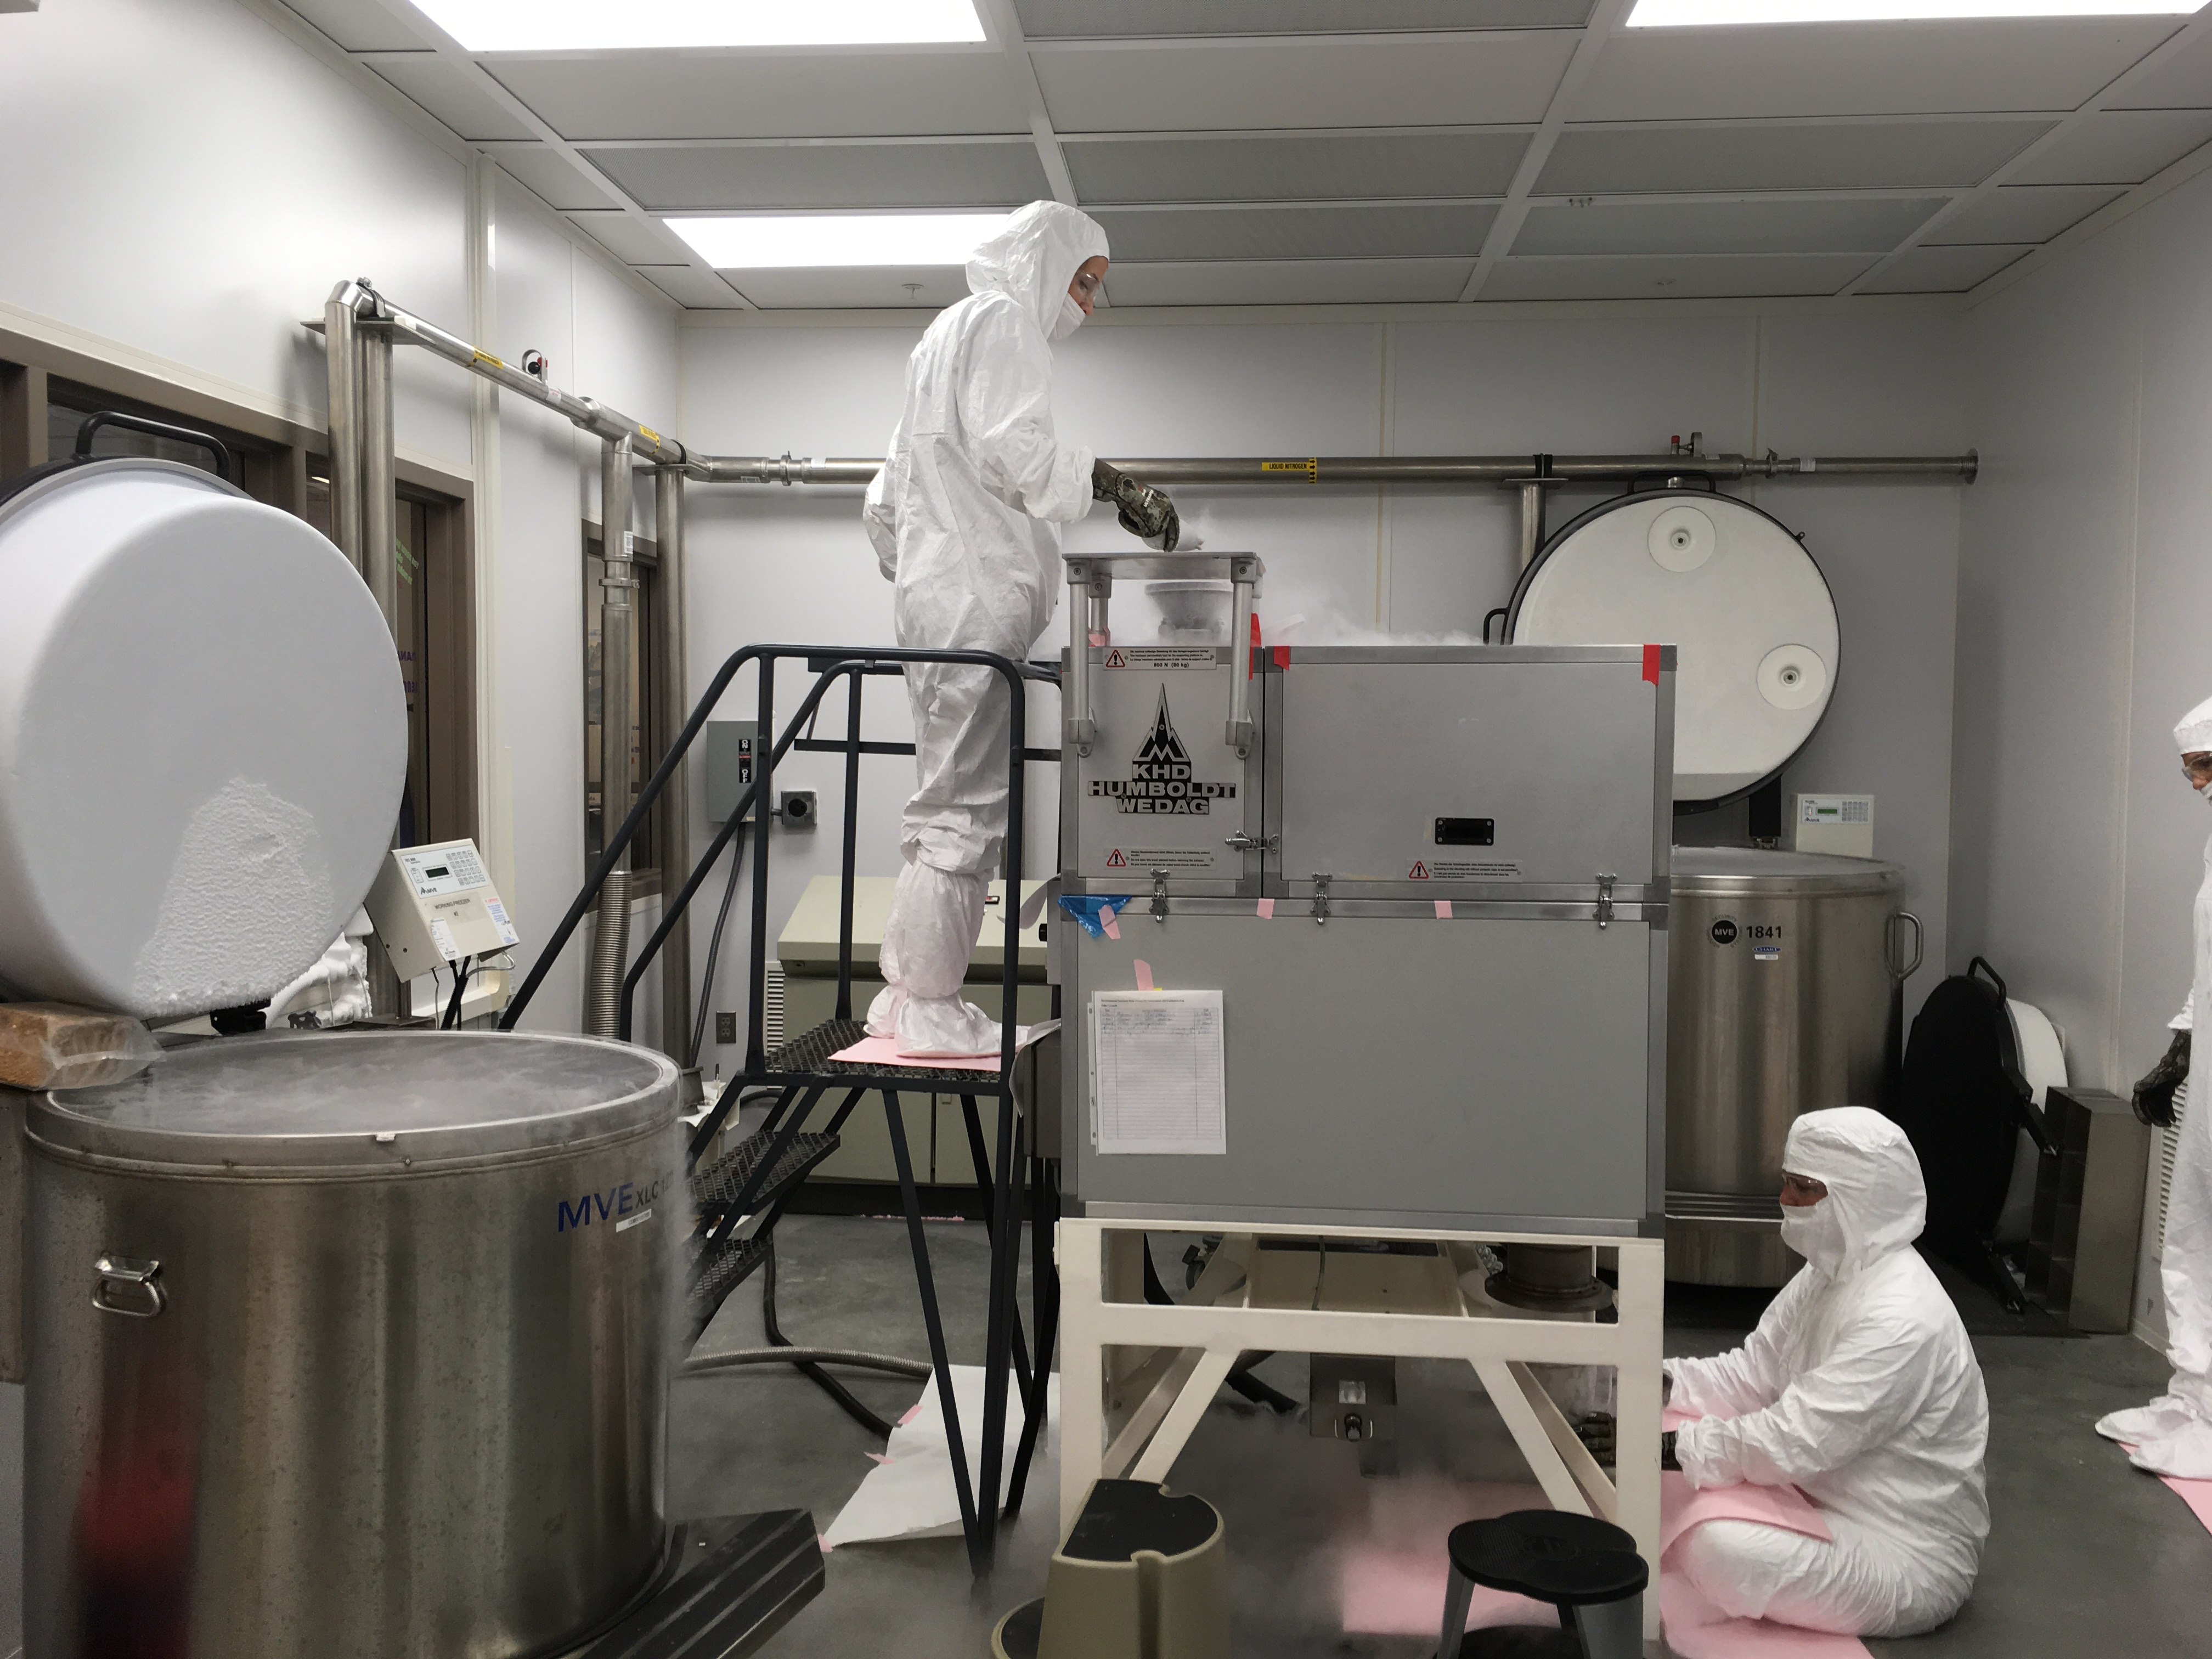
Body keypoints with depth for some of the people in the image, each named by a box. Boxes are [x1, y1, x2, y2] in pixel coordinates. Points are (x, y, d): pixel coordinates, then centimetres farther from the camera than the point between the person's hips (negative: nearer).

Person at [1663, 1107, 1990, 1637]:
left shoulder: (1901, 1320, -29)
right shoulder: (1832, 1274, 3)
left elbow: (1794, 1443, -32)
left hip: (1908, 1558, -9)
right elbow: (1751, 1375, 3)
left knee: (1716, 1545, -30)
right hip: (1833, 1505, 9)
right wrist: (1663, 1383, -14)